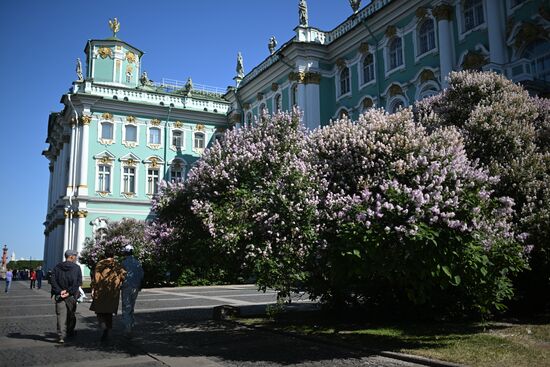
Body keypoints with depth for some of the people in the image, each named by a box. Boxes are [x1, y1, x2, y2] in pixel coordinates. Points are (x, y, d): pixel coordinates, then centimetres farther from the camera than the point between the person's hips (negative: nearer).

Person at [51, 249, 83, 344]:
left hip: (59, 295, 1)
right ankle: (70, 332, 31)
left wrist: (59, 291, -9)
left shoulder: (57, 267, 6)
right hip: (71, 296, -1)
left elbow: (53, 281, -3)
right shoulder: (77, 268, -1)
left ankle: (61, 336, -10)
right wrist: (69, 292, -10)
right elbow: (78, 282, -9)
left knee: (61, 315, -1)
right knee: (71, 314, 16)